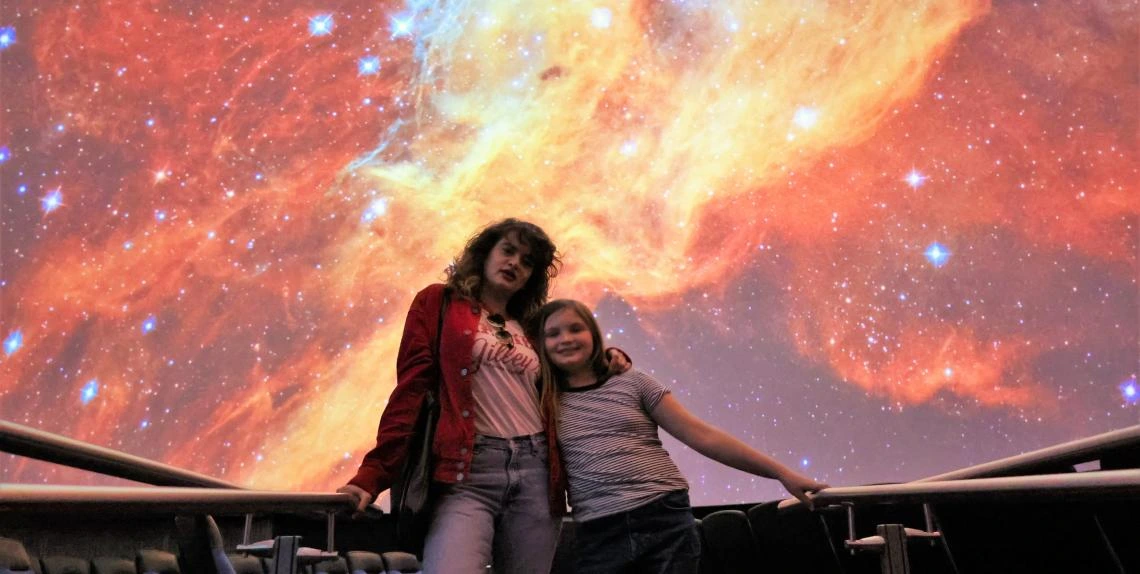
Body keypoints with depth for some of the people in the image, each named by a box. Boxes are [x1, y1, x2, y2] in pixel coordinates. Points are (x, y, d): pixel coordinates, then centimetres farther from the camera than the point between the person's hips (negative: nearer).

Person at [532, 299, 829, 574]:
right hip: (599, 537, 1)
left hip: (667, 521, 0)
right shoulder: (543, 403, 9)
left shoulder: (632, 382, 6)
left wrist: (781, 472, -1)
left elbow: (701, 435, 3)